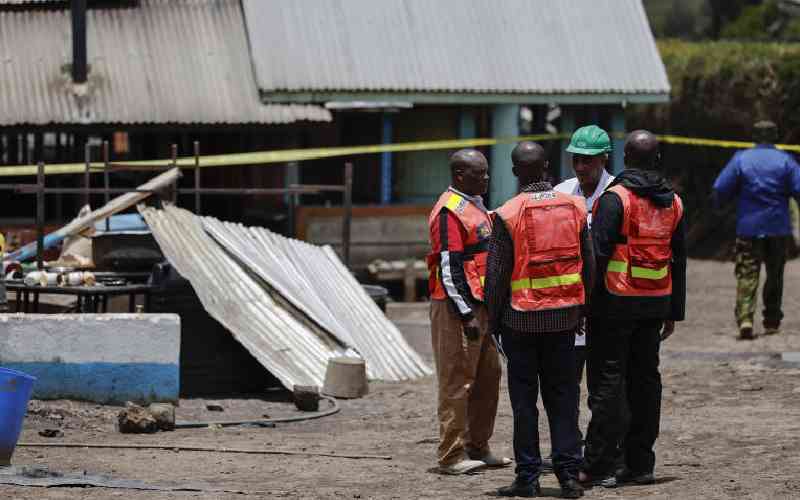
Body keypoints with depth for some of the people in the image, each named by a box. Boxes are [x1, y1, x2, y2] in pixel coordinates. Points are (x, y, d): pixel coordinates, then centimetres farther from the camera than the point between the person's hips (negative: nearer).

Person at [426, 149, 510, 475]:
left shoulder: (476, 206, 17)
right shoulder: (450, 211, -14)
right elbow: (449, 268, -19)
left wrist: (488, 308, 22)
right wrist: (466, 315, -22)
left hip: (479, 305, 10)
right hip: (457, 309, -10)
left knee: (488, 376, 13)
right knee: (457, 381, -6)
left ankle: (477, 448, 22)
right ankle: (452, 457, -3)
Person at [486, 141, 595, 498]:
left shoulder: (508, 215, -12)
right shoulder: (574, 208, 0)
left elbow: (496, 274, -9)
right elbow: (589, 264, 6)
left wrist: (493, 319, 3)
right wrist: (579, 308, 16)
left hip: (521, 318, -3)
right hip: (564, 315, 3)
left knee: (524, 398, 4)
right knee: (562, 395, 10)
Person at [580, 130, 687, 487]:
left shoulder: (615, 199, -12)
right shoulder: (673, 203, 9)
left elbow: (598, 254, -16)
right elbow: (679, 261, 14)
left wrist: (585, 303, -11)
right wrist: (673, 312, 19)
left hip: (616, 303, -6)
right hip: (656, 305, 6)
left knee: (608, 381, -4)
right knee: (645, 380, 12)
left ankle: (599, 467, -5)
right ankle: (640, 464, 14)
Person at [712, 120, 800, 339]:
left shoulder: (741, 159, -1)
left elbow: (720, 189, -5)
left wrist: (719, 205, 15)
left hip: (748, 228, -1)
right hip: (778, 228, 1)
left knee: (747, 274, -2)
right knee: (775, 274, 15)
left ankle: (745, 317, -21)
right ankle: (772, 321, 18)